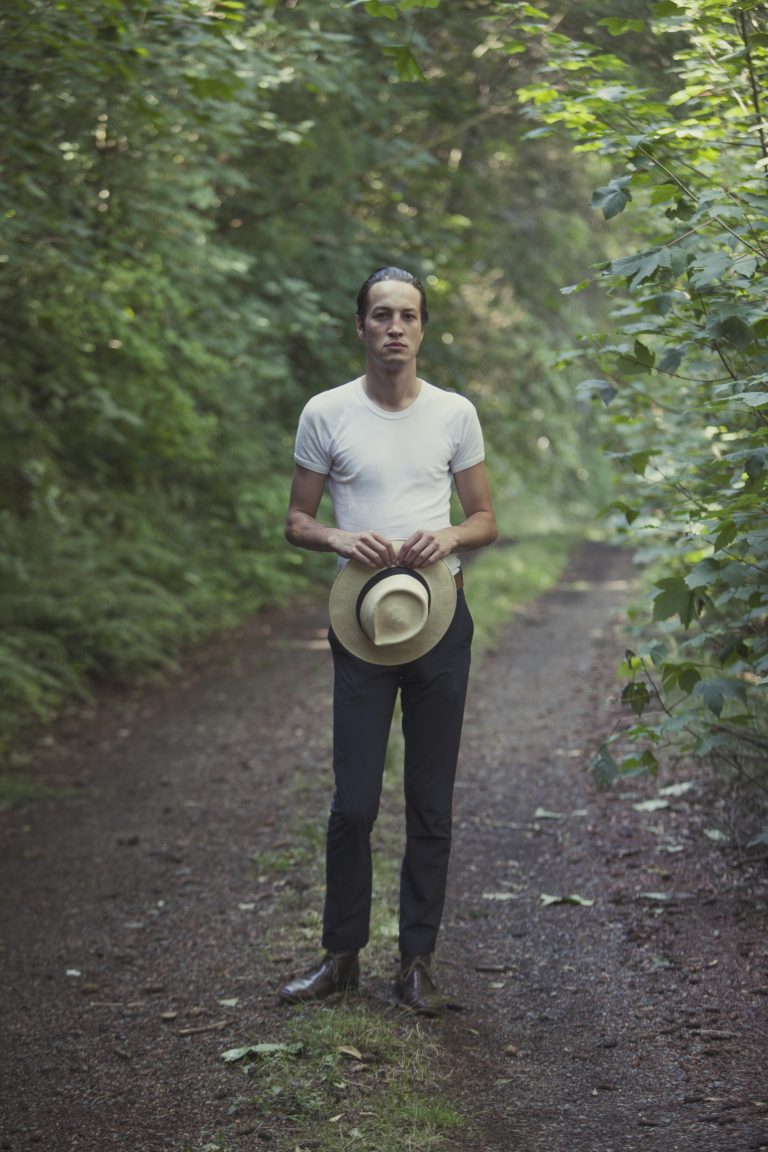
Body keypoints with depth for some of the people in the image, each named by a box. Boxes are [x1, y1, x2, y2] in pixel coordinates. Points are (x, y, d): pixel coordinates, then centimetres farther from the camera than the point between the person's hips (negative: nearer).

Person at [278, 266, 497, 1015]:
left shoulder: (454, 414, 5)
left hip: (440, 616, 2)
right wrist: (341, 540, -15)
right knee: (354, 801, -2)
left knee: (431, 804, 6)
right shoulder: (327, 413, 1)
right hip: (361, 619, -1)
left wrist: (450, 537, -12)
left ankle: (418, 960, 15)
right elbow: (297, 521, 6)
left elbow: (485, 518, 10)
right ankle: (342, 954, 14)